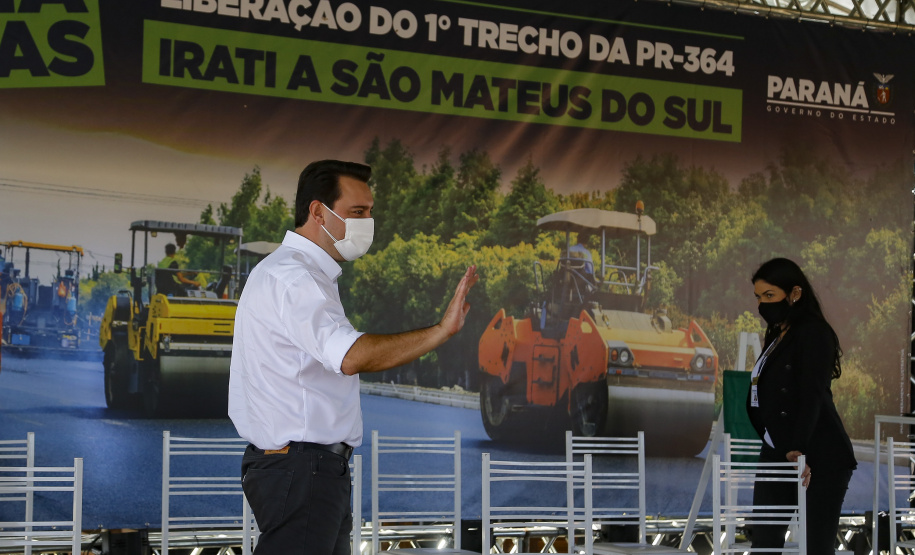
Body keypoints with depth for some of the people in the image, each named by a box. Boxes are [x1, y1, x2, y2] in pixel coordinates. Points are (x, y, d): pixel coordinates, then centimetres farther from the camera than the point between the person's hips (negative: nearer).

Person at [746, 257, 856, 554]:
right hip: (777, 455, 9)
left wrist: (799, 450, -28)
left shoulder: (813, 332, -9)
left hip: (819, 459, -9)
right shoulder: (778, 335, 17)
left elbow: (812, 395, -19)